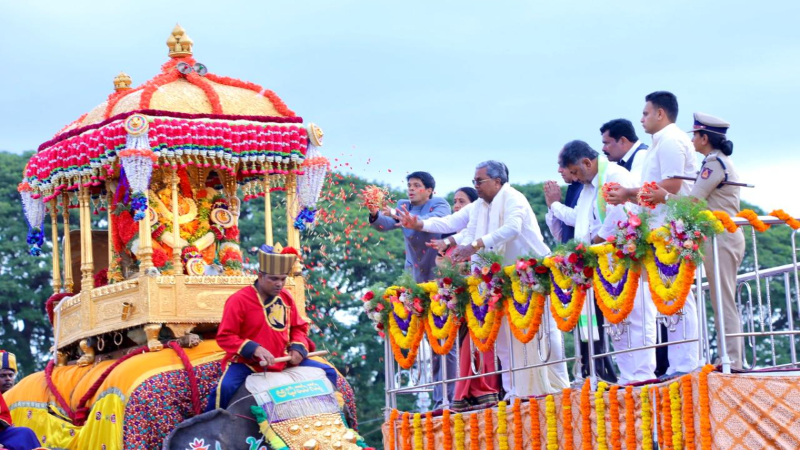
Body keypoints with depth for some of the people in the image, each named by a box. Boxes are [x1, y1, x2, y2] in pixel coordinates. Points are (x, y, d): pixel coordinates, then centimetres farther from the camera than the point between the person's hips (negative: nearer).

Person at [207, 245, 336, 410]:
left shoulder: (286, 297, 3)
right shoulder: (238, 300, -15)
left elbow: (299, 327, 15)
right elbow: (224, 337, -15)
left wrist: (298, 348, -7)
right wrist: (254, 349, -28)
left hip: (283, 361, 5)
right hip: (246, 362, -5)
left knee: (328, 372, 1)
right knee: (226, 387, -34)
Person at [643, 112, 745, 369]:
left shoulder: (714, 163, -11)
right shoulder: (722, 161, 19)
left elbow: (692, 201, -17)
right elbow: (700, 201, 16)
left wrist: (665, 197, -6)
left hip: (719, 237, -10)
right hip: (728, 236, 10)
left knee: (723, 302, -9)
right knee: (725, 303, 10)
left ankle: (731, 360, -10)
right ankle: (734, 358, 9)